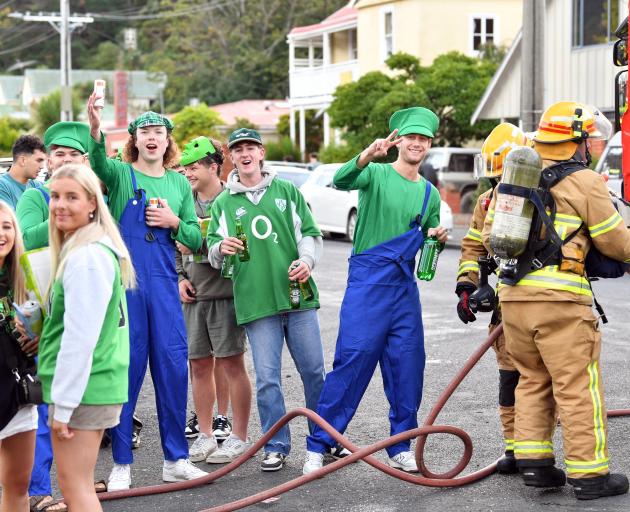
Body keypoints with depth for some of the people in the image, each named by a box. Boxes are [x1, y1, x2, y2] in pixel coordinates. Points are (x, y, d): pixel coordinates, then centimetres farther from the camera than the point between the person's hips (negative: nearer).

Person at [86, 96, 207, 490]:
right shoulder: (120, 174, 1)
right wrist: (95, 130, -44)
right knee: (126, 366, 0)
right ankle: (121, 463, 10)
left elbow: (196, 240, 14)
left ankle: (176, 459, 14)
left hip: (164, 283, 3)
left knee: (173, 365, 3)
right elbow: (99, 165, -24)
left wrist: (174, 221, -7)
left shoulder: (179, 183, 12)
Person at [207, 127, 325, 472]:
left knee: (314, 371, 5)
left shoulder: (287, 191, 11)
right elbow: (213, 251, 7)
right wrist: (221, 248, -17)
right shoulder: (223, 203, 10)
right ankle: (277, 446, 9)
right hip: (255, 301, -1)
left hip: (298, 294, 1)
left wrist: (307, 260, -9)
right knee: (267, 378, -2)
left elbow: (310, 233, 11)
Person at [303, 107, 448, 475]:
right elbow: (342, 181, -23)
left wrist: (437, 236, 0)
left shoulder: (430, 193, 14)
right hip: (368, 282, -5)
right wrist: (369, 154, -41)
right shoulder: (376, 174, -2)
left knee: (408, 367, 5)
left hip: (405, 286, 5)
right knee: (352, 360, -9)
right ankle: (319, 446, -1)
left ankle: (402, 449, 17)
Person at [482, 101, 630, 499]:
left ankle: (533, 461, 16)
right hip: (560, 301, -7)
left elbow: (490, 237, 20)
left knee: (533, 381, 17)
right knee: (579, 388, 0)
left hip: (513, 296, 7)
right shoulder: (585, 183, -6)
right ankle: (588, 474, 3)